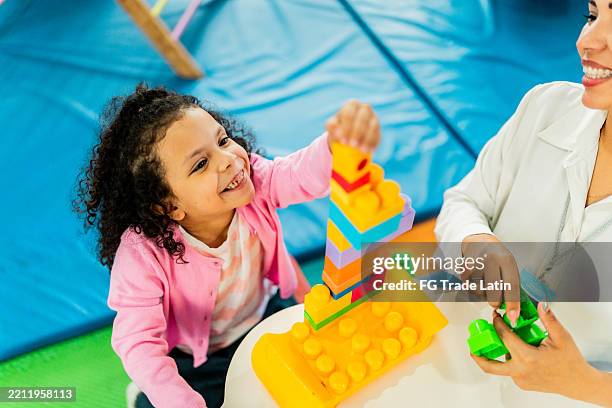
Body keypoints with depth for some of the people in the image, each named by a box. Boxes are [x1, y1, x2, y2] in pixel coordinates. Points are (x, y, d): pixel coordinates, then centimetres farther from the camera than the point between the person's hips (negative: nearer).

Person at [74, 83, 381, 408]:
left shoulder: (254, 179, -25)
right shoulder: (143, 253, -33)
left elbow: (306, 171, -43)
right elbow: (138, 343, -35)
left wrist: (341, 141, -66)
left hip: (264, 317, 2)